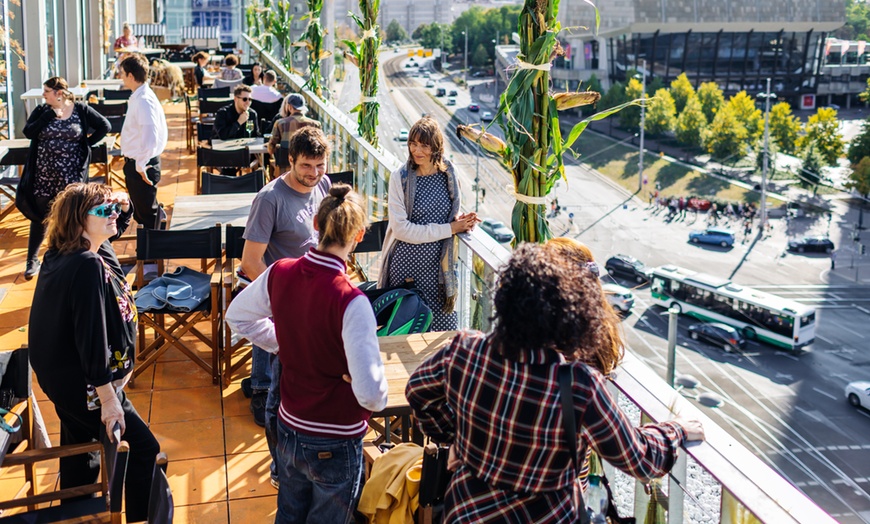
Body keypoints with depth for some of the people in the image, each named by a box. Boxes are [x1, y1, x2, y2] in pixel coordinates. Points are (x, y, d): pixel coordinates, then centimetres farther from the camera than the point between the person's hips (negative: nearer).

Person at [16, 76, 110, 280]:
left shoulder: (81, 110, -3)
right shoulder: (41, 111, 2)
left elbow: (104, 126, 0)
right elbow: (28, 132, -12)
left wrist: (87, 143, -4)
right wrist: (50, 114, -14)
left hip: (71, 176, -2)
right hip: (44, 176, 2)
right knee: (39, 217, 8)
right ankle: (32, 260, 19)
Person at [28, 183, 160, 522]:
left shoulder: (67, 253, 2)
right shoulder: (87, 266, -27)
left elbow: (116, 226, 23)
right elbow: (92, 337, -29)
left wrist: (123, 205, 0)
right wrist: (108, 398, -26)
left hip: (63, 376, 10)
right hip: (83, 386, -10)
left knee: (79, 454, 25)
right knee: (144, 451, -2)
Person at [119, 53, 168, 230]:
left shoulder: (144, 100, -22)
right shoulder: (137, 97, 9)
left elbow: (150, 136, -32)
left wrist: (141, 165, -24)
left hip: (141, 166, -10)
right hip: (135, 163, 10)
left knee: (147, 214, 1)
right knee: (141, 213, 21)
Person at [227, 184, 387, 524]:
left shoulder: (280, 273, -11)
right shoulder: (350, 301, -30)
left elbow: (238, 316, 9)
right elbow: (371, 394, -31)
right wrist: (378, 399, -9)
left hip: (289, 429, 6)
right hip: (336, 444, -6)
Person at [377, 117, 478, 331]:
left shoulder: (448, 175, 1)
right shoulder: (400, 178, -11)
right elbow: (401, 228, -16)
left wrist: (460, 219, -7)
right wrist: (450, 229, -16)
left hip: (438, 264, 3)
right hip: (406, 265, -3)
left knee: (444, 328, 5)